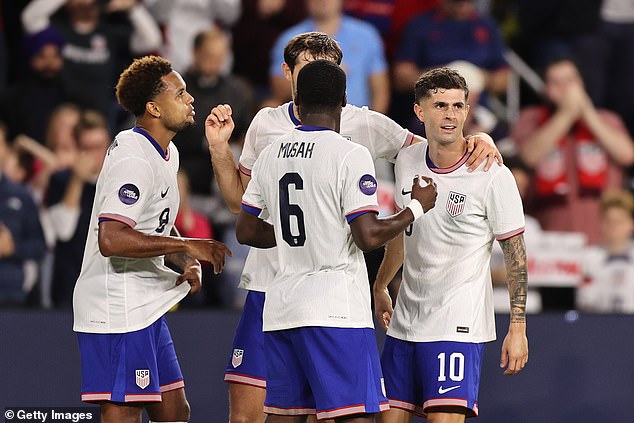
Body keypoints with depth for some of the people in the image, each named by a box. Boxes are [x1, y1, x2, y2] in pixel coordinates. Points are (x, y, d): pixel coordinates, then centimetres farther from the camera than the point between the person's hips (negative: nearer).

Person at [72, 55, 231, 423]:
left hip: (146, 309, 10)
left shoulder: (167, 153, 14)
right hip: (118, 310, -10)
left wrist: (188, 264, 5)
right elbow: (111, 240, -29)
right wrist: (187, 246, -24)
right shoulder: (134, 161, -19)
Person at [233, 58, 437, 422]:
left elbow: (246, 232, 17)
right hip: (335, 309, -7)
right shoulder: (350, 155, -9)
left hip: (282, 307, 7)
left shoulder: (271, 154, 11)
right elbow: (368, 236, -15)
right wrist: (417, 208, 0)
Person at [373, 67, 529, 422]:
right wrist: (381, 286, 31)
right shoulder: (407, 162, 5)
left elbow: (516, 254, -7)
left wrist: (518, 328, -11)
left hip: (457, 325, -6)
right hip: (405, 322, 6)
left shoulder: (493, 176, -12)